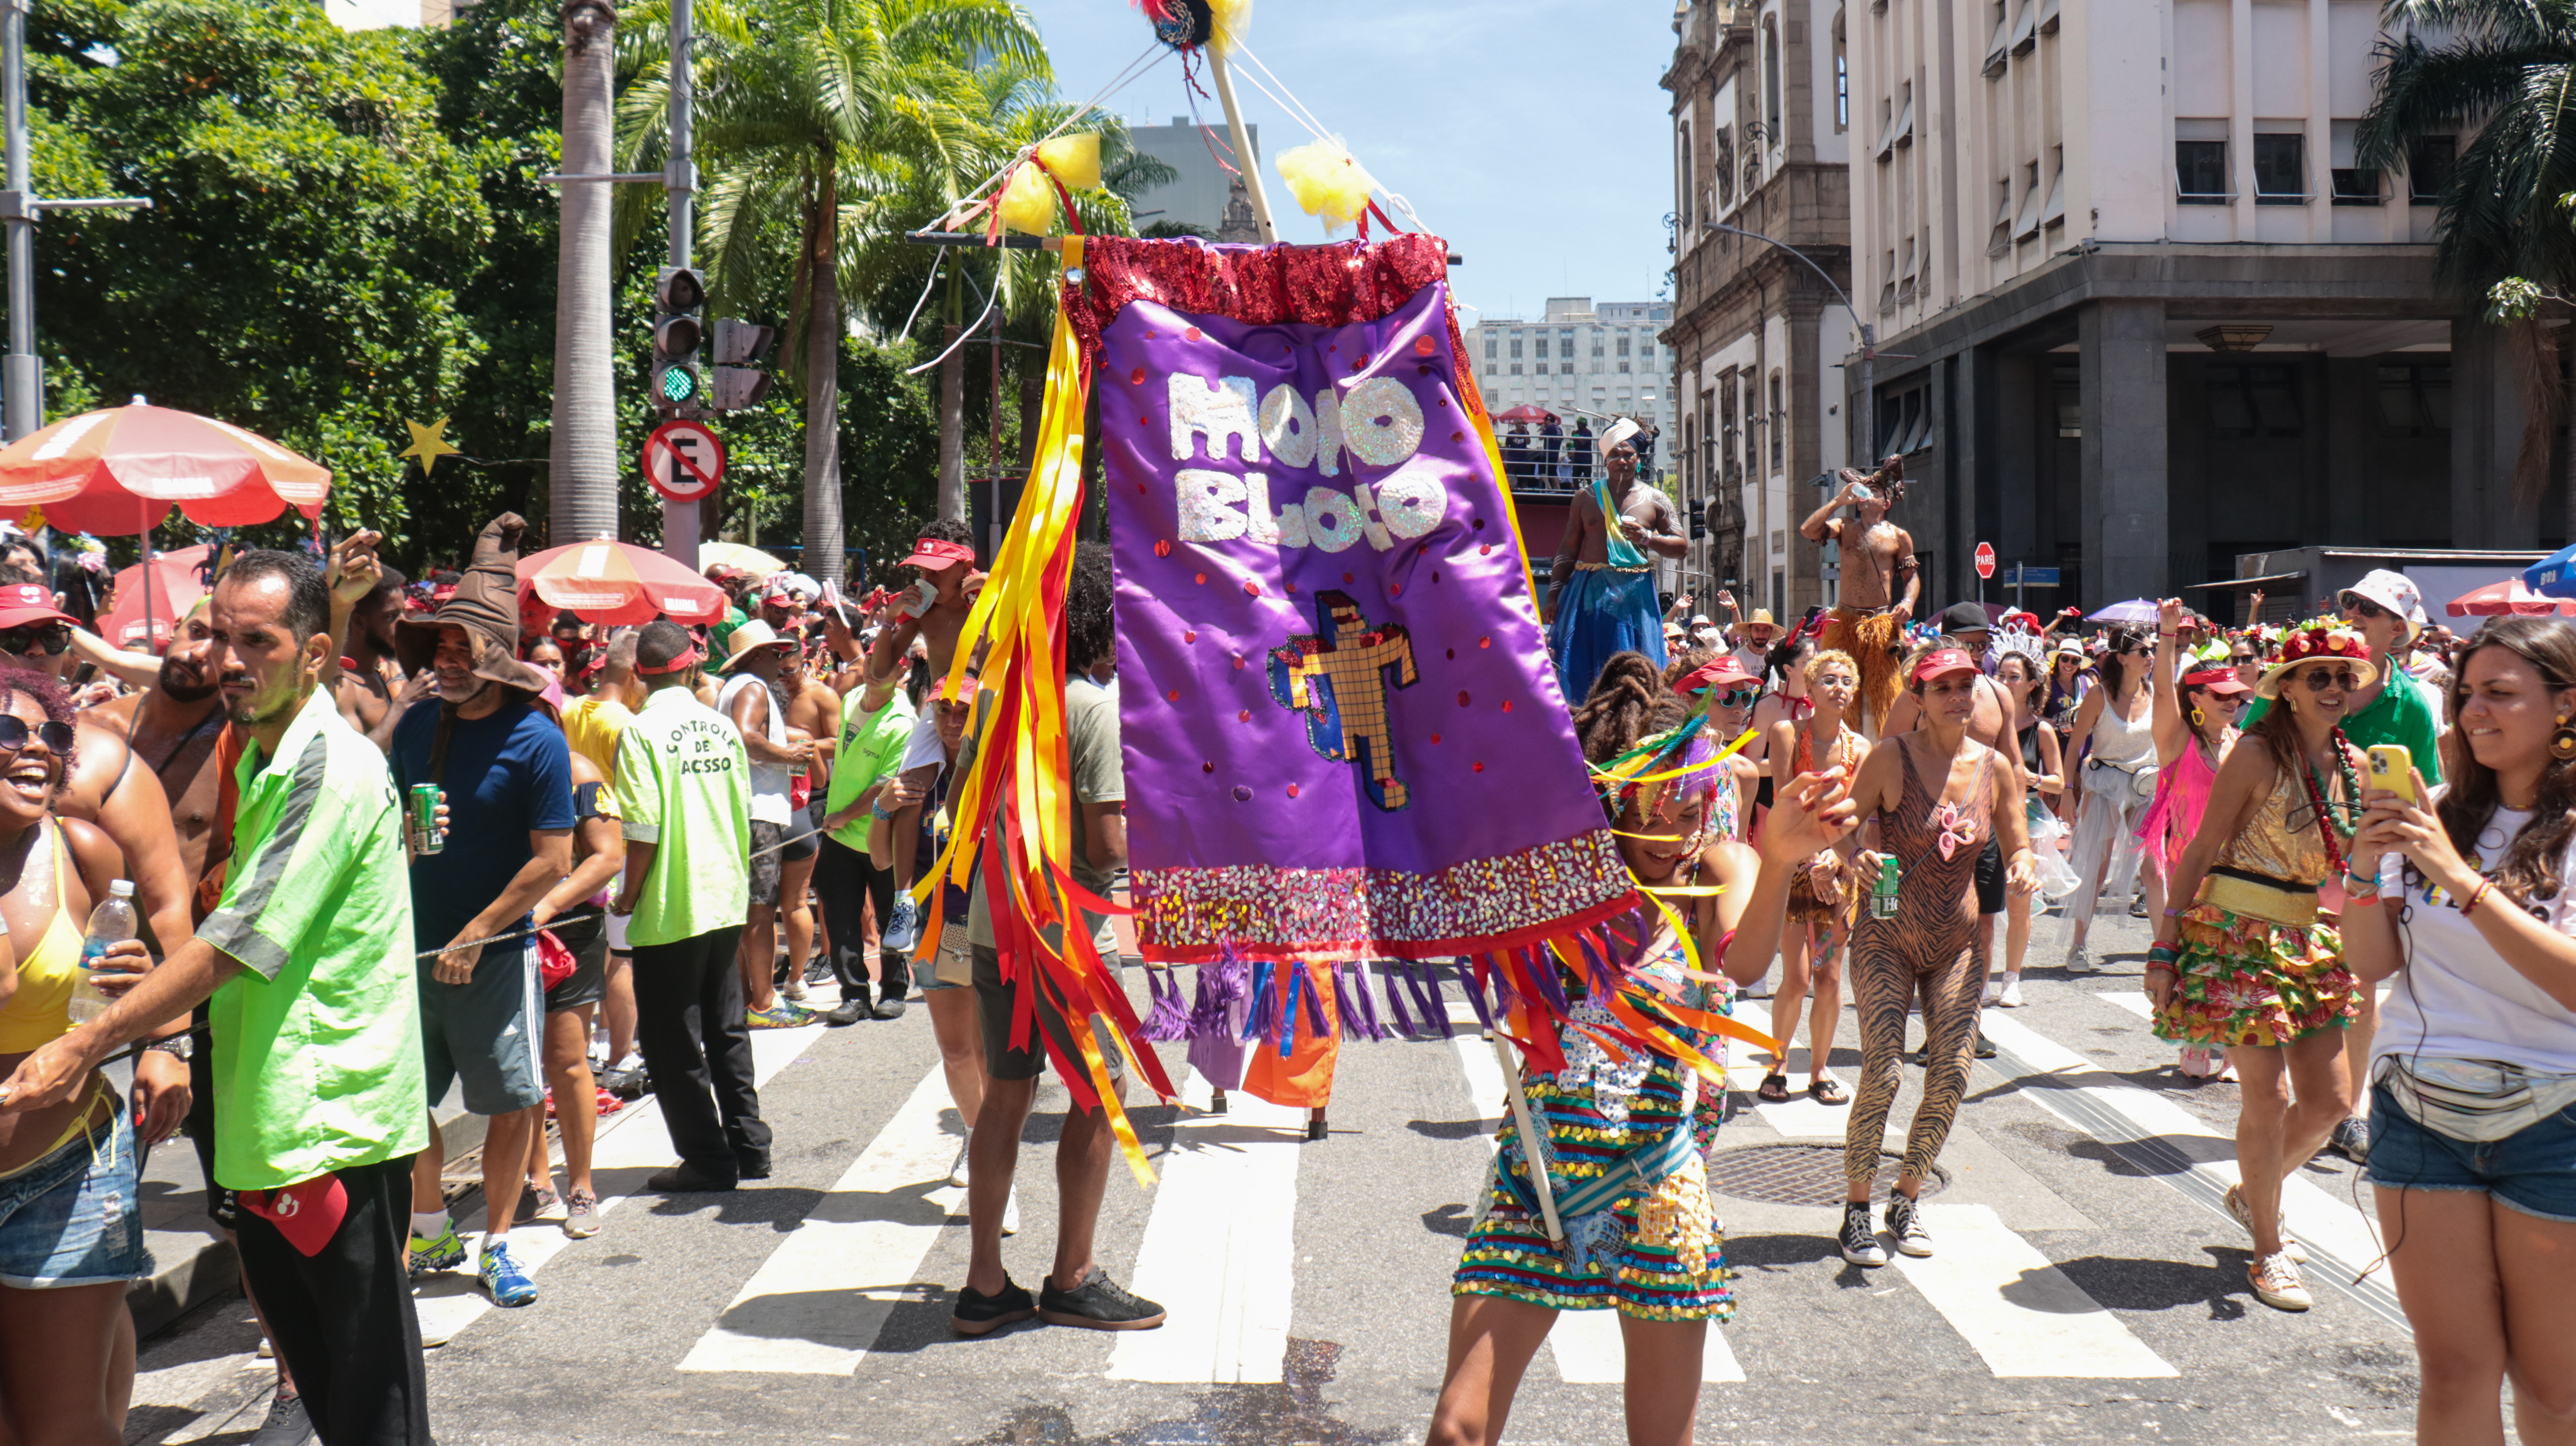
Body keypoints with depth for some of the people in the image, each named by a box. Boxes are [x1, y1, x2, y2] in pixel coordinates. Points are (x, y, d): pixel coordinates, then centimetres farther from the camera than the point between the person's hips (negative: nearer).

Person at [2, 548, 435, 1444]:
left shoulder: (333, 767, -15)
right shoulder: (259, 763, 16)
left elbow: (240, 944, -19)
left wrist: (86, 1045, -17)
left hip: (336, 1126, -10)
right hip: (267, 1126, 10)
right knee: (311, 1366, 18)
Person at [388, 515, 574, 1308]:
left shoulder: (535, 740, -11)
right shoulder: (418, 725, 5)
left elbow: (553, 861, -14)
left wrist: (475, 936, -15)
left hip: (497, 952, -5)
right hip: (416, 945, 5)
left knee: (512, 1105, 2)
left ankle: (497, 1245, 18)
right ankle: (432, 1235, 29)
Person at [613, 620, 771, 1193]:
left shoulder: (643, 732, -13)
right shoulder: (722, 726, 4)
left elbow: (643, 829, -18)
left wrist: (628, 897, -5)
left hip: (671, 909, -6)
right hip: (727, 899, 6)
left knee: (673, 1042, 4)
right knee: (726, 1029, 17)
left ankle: (708, 1159, 8)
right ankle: (748, 1146, 21)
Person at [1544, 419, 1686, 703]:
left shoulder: (1655, 500, 7)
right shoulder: (1587, 498, 12)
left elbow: (1682, 545, 5)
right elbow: (1567, 550, 13)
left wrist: (1647, 538, -12)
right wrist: (1554, 593, 5)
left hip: (1635, 592, -1)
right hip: (1588, 591, 1)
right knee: (1581, 673, -3)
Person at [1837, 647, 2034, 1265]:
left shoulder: (1996, 768, 0)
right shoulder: (1890, 757, -10)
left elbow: (2018, 848, 8)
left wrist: (2021, 871, -14)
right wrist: (1861, 859, -26)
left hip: (1957, 943, 4)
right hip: (1887, 938, -3)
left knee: (1951, 1079, -3)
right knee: (1882, 1075, -14)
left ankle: (1906, 1199, 20)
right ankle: (1856, 1209, 4)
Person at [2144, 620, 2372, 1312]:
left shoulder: (2352, 763, 6)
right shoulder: (2256, 754, -13)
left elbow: (2345, 866, 17)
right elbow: (2201, 853, -11)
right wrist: (2164, 949, -14)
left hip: (2310, 938, 7)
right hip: (2238, 936, -7)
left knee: (2331, 1100, 7)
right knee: (2267, 1094, -5)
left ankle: (2255, 1194, 34)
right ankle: (2269, 1251, 11)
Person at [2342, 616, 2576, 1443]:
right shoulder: (2436, 813, 3)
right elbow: (2372, 964, 4)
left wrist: (2460, 878, -27)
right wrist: (2367, 868, -13)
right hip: (2419, 1110, 3)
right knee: (2454, 1370, 5)